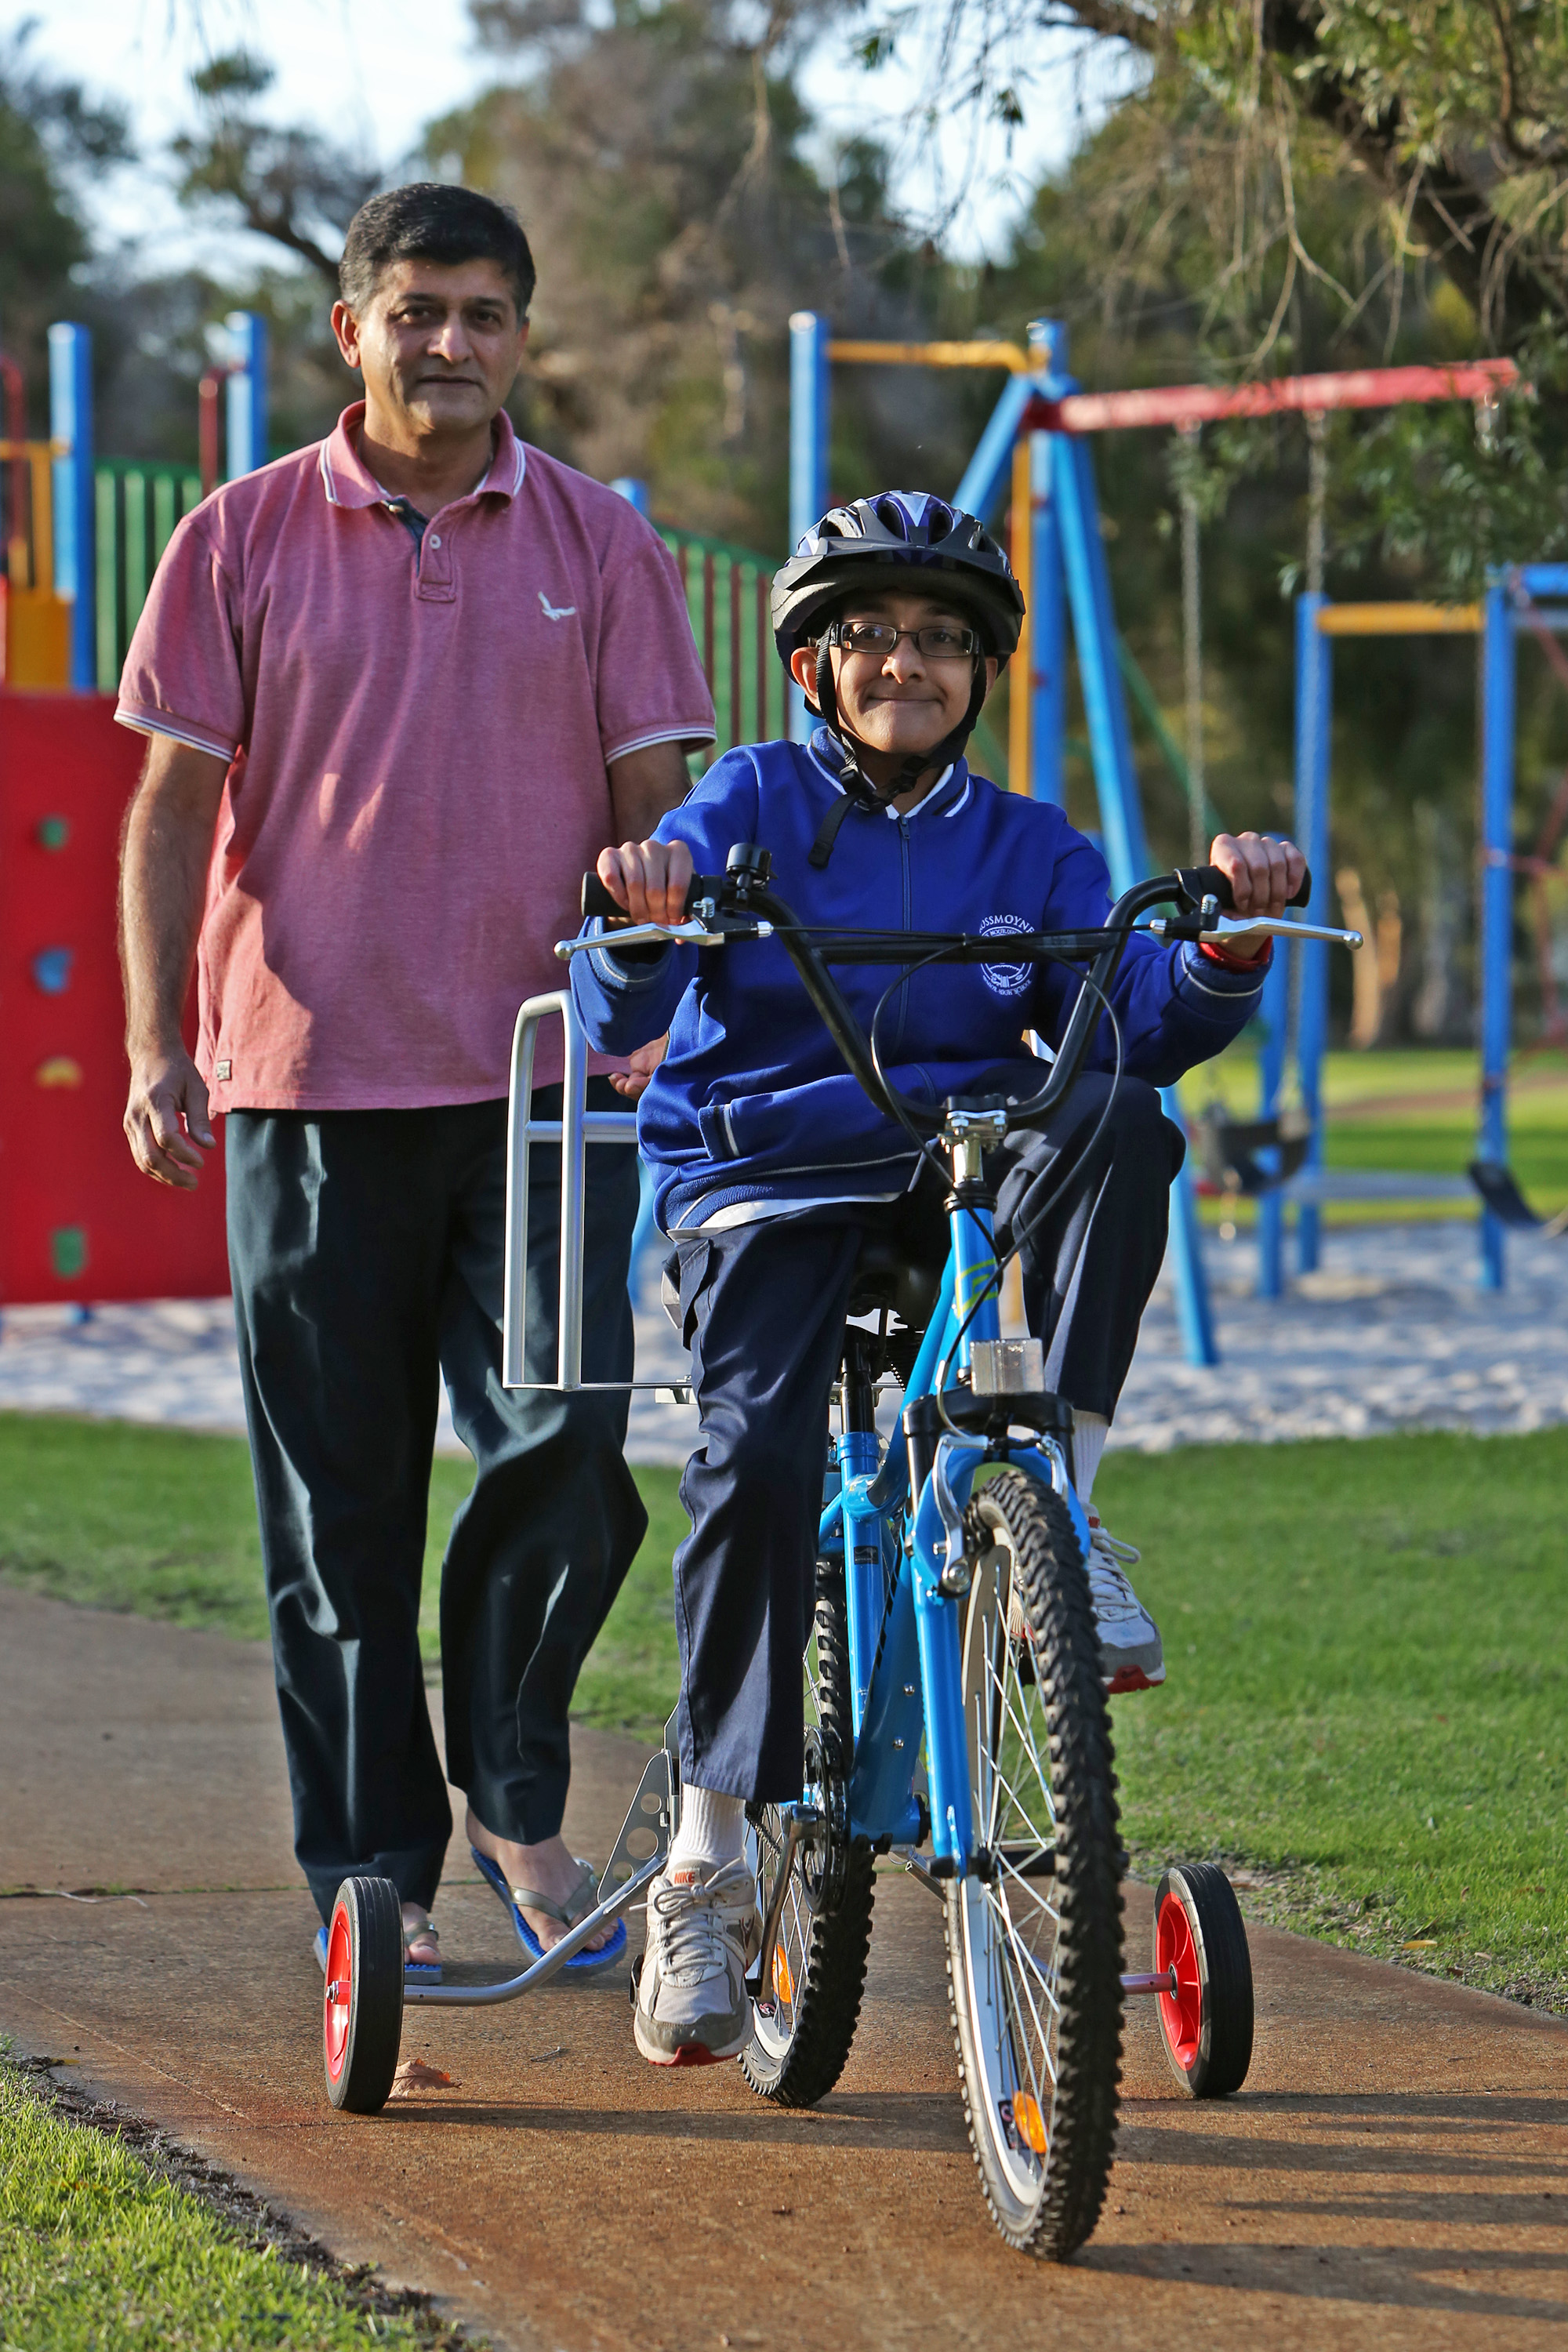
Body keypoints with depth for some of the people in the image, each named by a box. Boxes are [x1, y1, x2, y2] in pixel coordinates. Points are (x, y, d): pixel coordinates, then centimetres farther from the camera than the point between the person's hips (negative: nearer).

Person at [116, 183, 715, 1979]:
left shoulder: (598, 546, 8)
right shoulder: (242, 543, 5)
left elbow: (652, 804, 8)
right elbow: (177, 805, 6)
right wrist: (156, 1043, -4)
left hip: (550, 1085, 0)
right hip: (310, 1084, 0)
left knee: (564, 1457, -9)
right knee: (340, 1502, 3)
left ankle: (515, 1796, 12)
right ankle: (372, 1867, 12)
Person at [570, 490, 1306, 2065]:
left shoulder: (1029, 850, 11)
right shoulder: (751, 803, 3)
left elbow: (1140, 1024, -4)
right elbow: (619, 1025, -9)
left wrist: (1229, 945, -24)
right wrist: (636, 919, -32)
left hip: (961, 1169, 2)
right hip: (764, 1184, -2)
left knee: (1114, 1127, -30)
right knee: (757, 1455, -27)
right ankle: (707, 1871, -17)